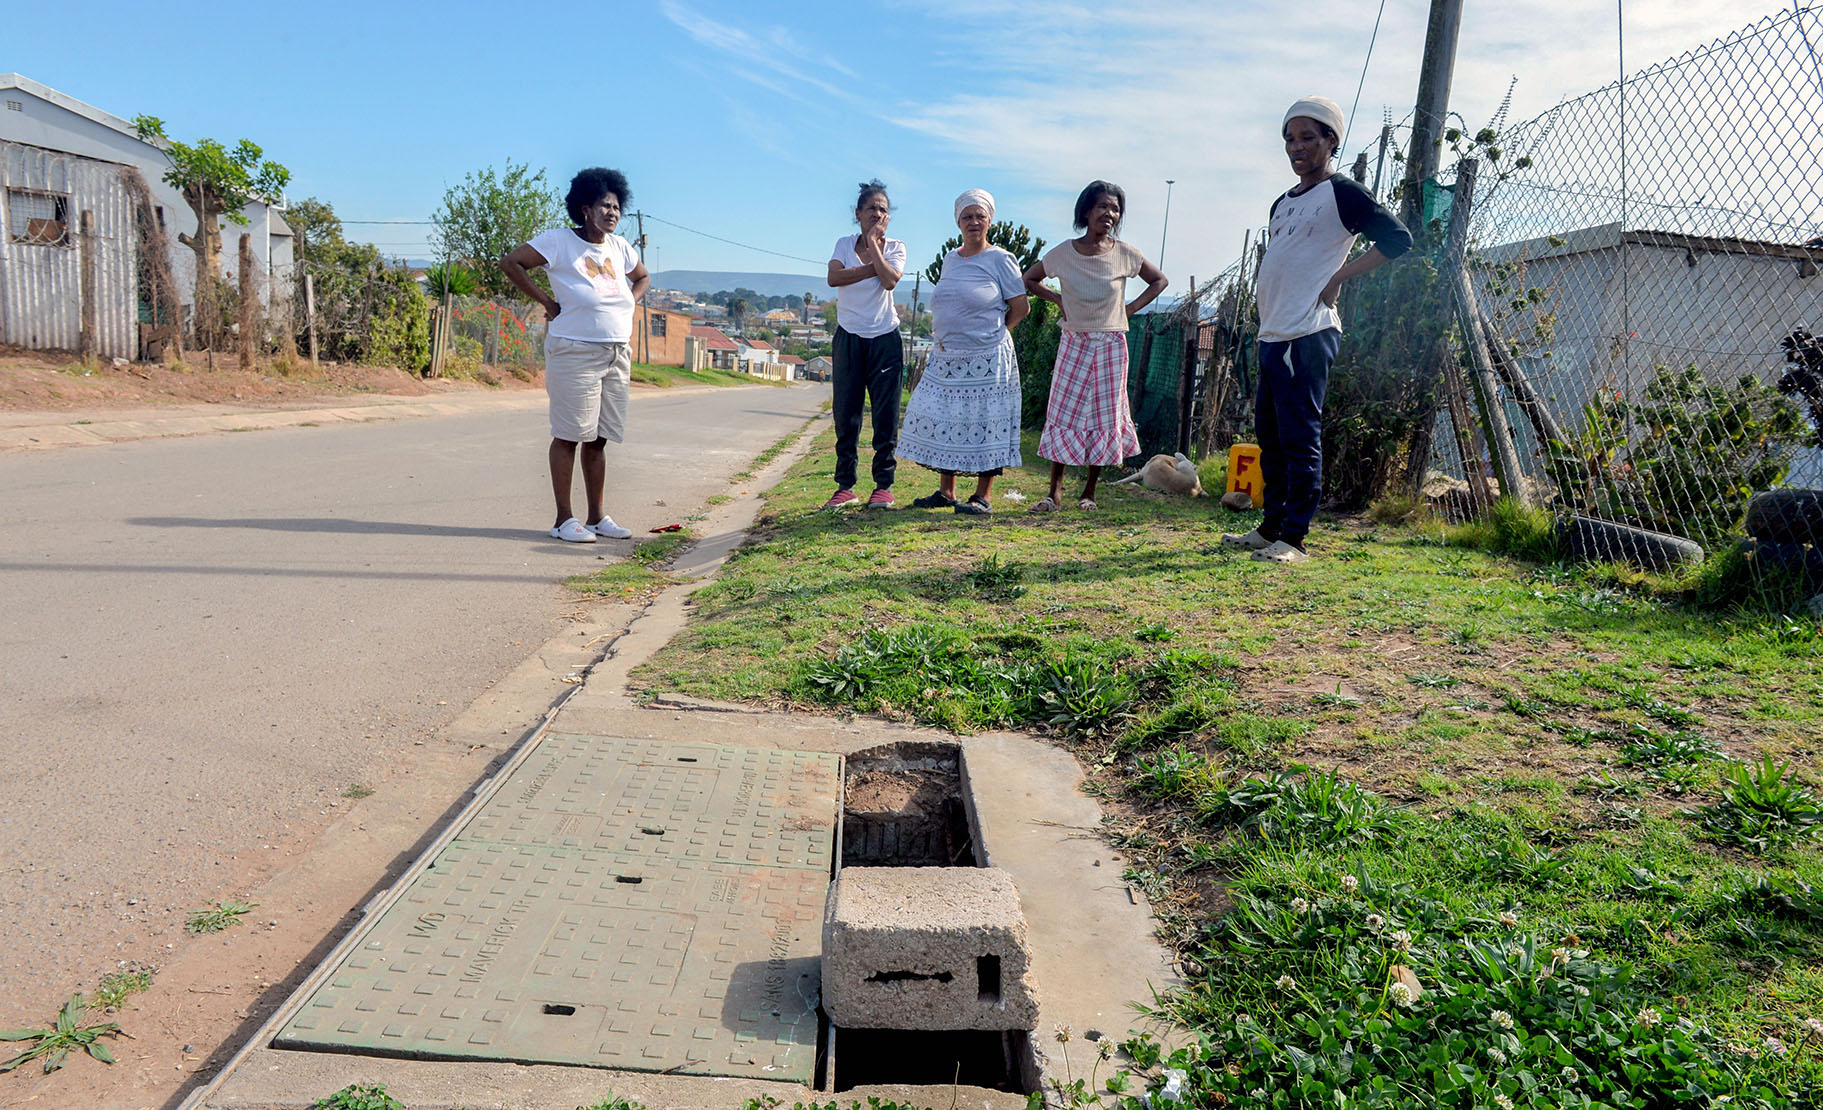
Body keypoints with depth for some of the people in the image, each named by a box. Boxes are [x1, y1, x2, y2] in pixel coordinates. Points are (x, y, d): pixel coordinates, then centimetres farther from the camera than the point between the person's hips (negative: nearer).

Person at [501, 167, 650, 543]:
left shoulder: (619, 246, 14)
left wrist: (630, 303, 13)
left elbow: (643, 277, 32)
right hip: (575, 351, -6)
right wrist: (547, 301, -9)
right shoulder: (560, 241, -4)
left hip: (617, 354, 6)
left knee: (599, 437, 10)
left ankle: (597, 517, 16)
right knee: (569, 435, -3)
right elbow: (510, 262, -6)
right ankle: (564, 519, 2)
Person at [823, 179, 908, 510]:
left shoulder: (895, 247, 4)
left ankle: (883, 485, 7)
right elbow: (834, 277, -12)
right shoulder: (844, 244, 7)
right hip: (849, 337, 1)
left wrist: (874, 246, -9)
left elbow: (890, 280, -17)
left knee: (886, 414, -2)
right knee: (846, 414, 1)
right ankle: (845, 486, 8)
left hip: (884, 337, -1)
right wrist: (873, 267, -12)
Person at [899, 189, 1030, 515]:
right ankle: (945, 491, 16)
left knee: (984, 422, -3)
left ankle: (984, 495, 4)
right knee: (941, 420, 6)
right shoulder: (950, 259, 14)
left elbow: (1021, 306, -4)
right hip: (947, 358, 6)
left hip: (986, 360, -6)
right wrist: (941, 334, 12)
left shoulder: (1000, 259, -4)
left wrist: (993, 333, -1)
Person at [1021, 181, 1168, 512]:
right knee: (1064, 413, -5)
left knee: (1105, 417, 2)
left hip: (1110, 346, 1)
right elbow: (1029, 279, 11)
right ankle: (1055, 493, -2)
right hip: (1074, 343, 0)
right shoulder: (1063, 253, -3)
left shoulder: (1124, 254, -2)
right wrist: (1059, 299, 1)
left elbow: (1159, 280, 12)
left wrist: (1132, 307, 2)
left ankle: (1089, 491, 14)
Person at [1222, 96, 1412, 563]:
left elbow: (1397, 238, -9)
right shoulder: (1282, 203, 21)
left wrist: (1339, 276, -11)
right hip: (1272, 334, 9)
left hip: (1308, 335, -9)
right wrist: (1267, 317, 17)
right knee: (1269, 436, 12)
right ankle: (1271, 528, 21)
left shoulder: (1342, 193, -3)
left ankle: (1294, 538, -6)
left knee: (1299, 438, -9)